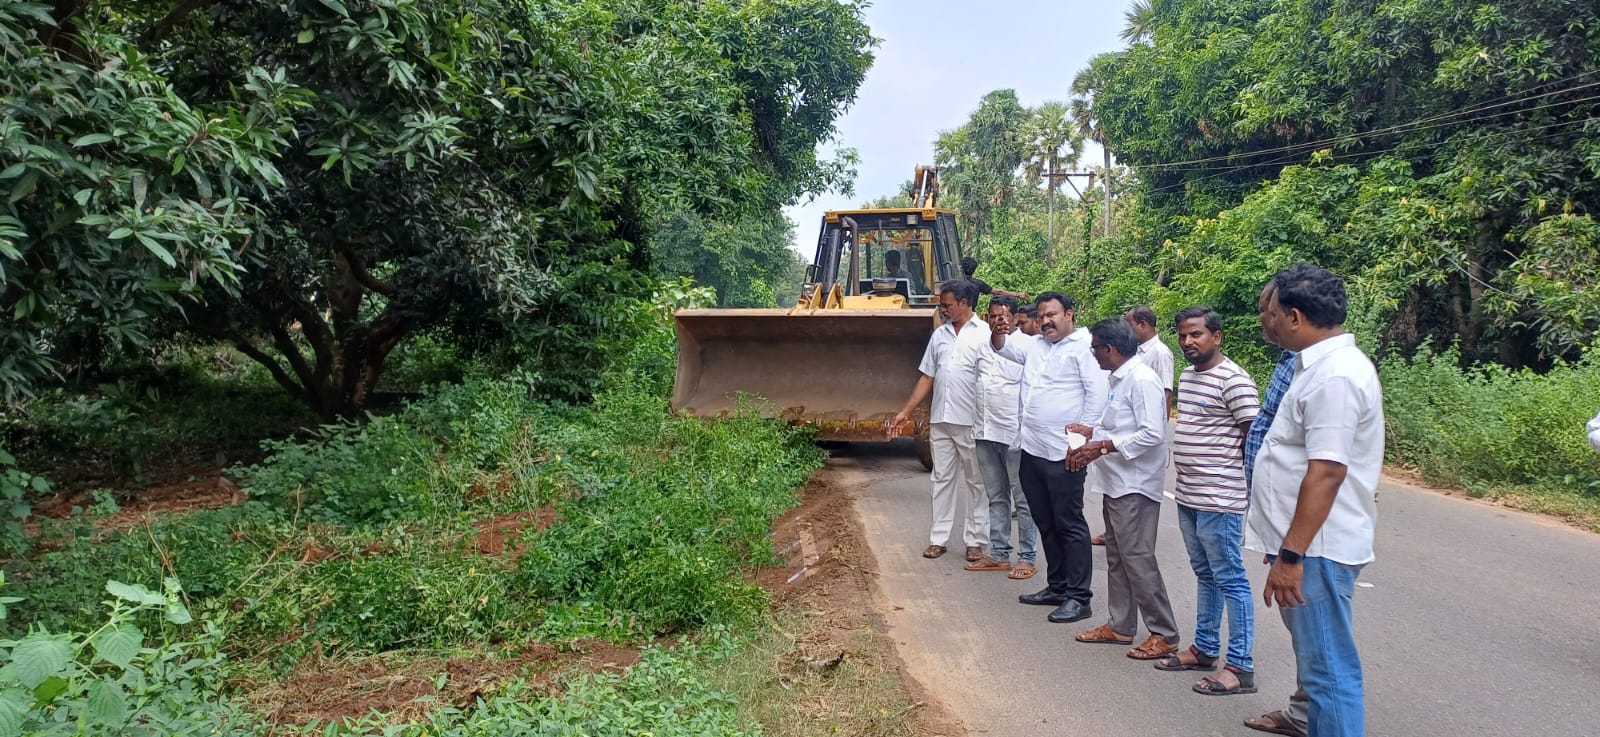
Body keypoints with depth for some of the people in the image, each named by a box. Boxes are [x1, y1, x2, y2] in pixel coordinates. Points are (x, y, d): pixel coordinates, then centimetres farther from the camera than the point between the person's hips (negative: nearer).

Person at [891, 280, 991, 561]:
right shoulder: (939, 335, 12)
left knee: (975, 482, 6)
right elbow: (927, 378, 16)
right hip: (940, 421, 6)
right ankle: (939, 538, 17)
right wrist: (906, 412, 13)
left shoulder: (984, 334, -6)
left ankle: (975, 540, 14)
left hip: (971, 422, -5)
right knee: (942, 480, 10)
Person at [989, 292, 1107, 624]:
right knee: (1045, 523, 15)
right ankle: (1057, 587, 27)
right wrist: (999, 331, -16)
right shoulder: (1034, 345, 14)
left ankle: (1078, 597, 4)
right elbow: (1003, 346, 8)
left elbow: (1098, 395, -14)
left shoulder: (1084, 348, -8)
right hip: (1031, 450, 8)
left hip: (1063, 455, -8)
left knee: (1069, 525, -2)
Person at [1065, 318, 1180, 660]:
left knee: (1137, 558, -6)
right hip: (1115, 482, 10)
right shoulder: (1117, 379, 12)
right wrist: (1091, 431, 7)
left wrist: (1102, 446, -22)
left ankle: (1164, 634, 4)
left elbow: (1152, 435, -24)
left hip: (1135, 484, -10)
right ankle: (1120, 625, 26)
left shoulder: (1143, 380, -18)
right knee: (1116, 558, 16)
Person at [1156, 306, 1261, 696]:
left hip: (1219, 500, -9)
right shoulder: (1187, 375, 13)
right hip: (1188, 496, 9)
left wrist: (1244, 487, -11)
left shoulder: (1233, 380, -15)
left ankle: (1240, 667, 4)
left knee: (1229, 579, -2)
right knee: (1205, 575, 18)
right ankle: (1205, 649, 29)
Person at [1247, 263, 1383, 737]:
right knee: (1319, 660, 20)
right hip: (1309, 544, 11)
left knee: (1329, 670, -3)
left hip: (1315, 548, -11)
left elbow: (1327, 472, -26)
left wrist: (1291, 554, -26)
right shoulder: (1327, 364, 13)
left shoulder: (1333, 376, -20)